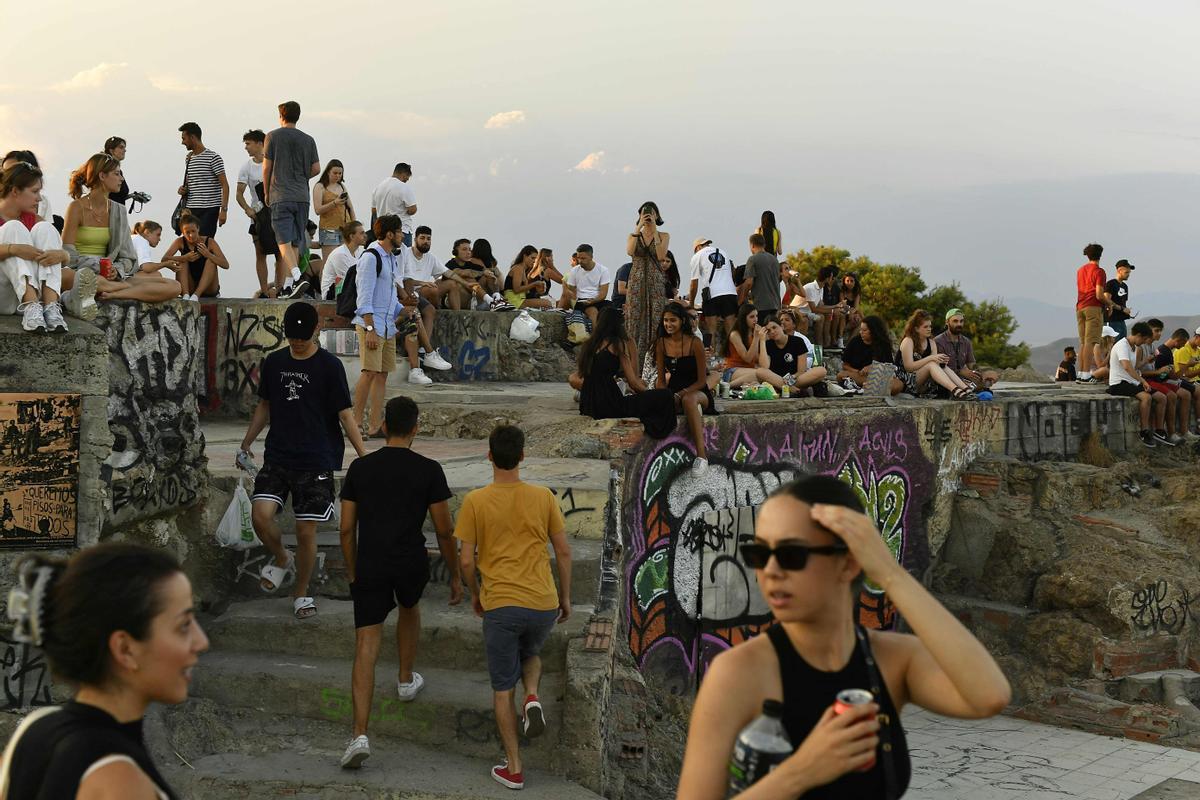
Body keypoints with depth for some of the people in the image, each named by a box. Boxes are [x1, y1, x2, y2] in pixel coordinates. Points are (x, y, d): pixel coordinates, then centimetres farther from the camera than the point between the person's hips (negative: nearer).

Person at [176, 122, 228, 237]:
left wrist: (223, 210, -17)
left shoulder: (213, 158, -7)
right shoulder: (189, 158, 15)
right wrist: (183, 190, 6)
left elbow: (224, 185, -9)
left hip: (209, 210, -7)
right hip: (190, 210, 7)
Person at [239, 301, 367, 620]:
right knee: (261, 514, -16)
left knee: (306, 531, -2)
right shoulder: (273, 363, 7)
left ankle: (301, 594, 20)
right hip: (277, 457, 3)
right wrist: (247, 442, 18)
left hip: (316, 462, -3)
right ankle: (282, 559, 16)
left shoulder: (329, 366, -6)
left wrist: (363, 455, -13)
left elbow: (345, 414, -6)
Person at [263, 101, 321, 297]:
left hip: (280, 196, -4)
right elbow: (316, 169, 6)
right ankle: (280, 287, 10)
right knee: (295, 242, 7)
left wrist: (266, 193, 12)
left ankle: (298, 278, -31)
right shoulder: (308, 140, 9)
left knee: (284, 241, -10)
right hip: (302, 196, 4)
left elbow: (266, 167, 1)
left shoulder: (273, 136, 1)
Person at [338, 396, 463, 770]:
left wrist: (352, 573, 18)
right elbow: (444, 530, -2)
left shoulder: (359, 468, 3)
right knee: (409, 609, 34)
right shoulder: (429, 470, -3)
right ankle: (406, 680, 46)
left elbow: (347, 528, 6)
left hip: (369, 567, 1)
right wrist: (455, 576, 8)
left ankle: (360, 735, -12)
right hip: (411, 564, -1)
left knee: (366, 648, -2)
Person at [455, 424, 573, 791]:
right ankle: (532, 697, 2)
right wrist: (565, 596, 17)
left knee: (503, 688, 11)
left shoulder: (474, 502, -5)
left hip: (500, 606, -2)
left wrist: (475, 593, 16)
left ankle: (514, 769, 14)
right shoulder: (543, 497, 0)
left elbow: (466, 559, -3)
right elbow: (563, 551, 4)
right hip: (544, 603, 2)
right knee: (530, 653, 32)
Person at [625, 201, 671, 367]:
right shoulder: (633, 235, 10)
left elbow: (661, 256, -12)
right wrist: (638, 228, -11)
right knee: (636, 321, -4)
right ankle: (635, 365, -3)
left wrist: (654, 231, -11)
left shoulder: (663, 236, 7)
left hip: (655, 282, -1)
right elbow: (629, 252, -12)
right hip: (636, 281, 1)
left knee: (655, 320, -5)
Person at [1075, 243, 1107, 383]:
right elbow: (1099, 295, -15)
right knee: (1091, 341, -8)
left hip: (1080, 308, 7)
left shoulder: (1080, 270, 15)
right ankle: (1086, 375, -13)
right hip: (1093, 308, -7)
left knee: (1083, 342, 10)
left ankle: (1081, 373, 8)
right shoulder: (1099, 271, -7)